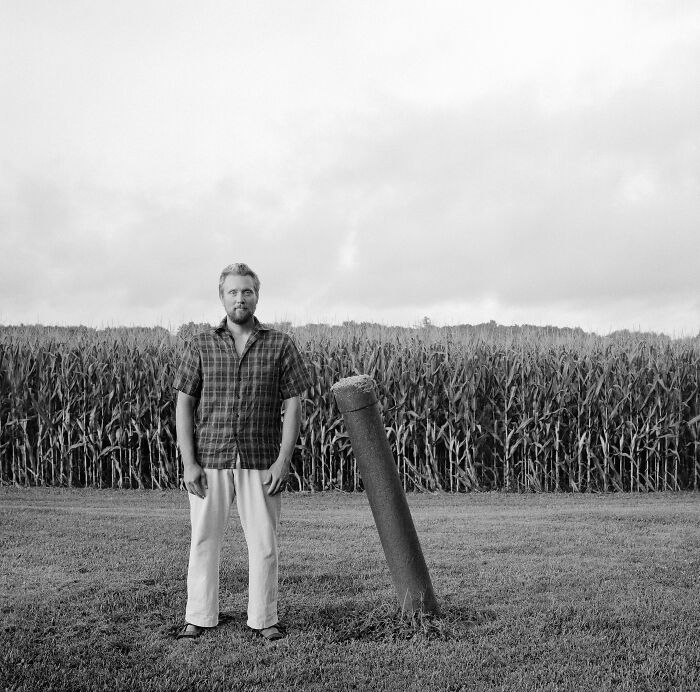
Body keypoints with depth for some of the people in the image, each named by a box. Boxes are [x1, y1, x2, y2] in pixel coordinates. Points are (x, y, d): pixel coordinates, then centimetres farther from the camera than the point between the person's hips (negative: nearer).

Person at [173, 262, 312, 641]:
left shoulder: (280, 345, 3)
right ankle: (198, 618, 19)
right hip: (210, 461, 1)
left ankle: (264, 619, 18)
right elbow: (184, 405, 3)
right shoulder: (200, 345, 5)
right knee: (203, 540, 6)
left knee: (263, 543, 5)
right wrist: (189, 463, -5)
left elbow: (293, 405, 2)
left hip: (261, 463, 0)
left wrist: (283, 460, -7)